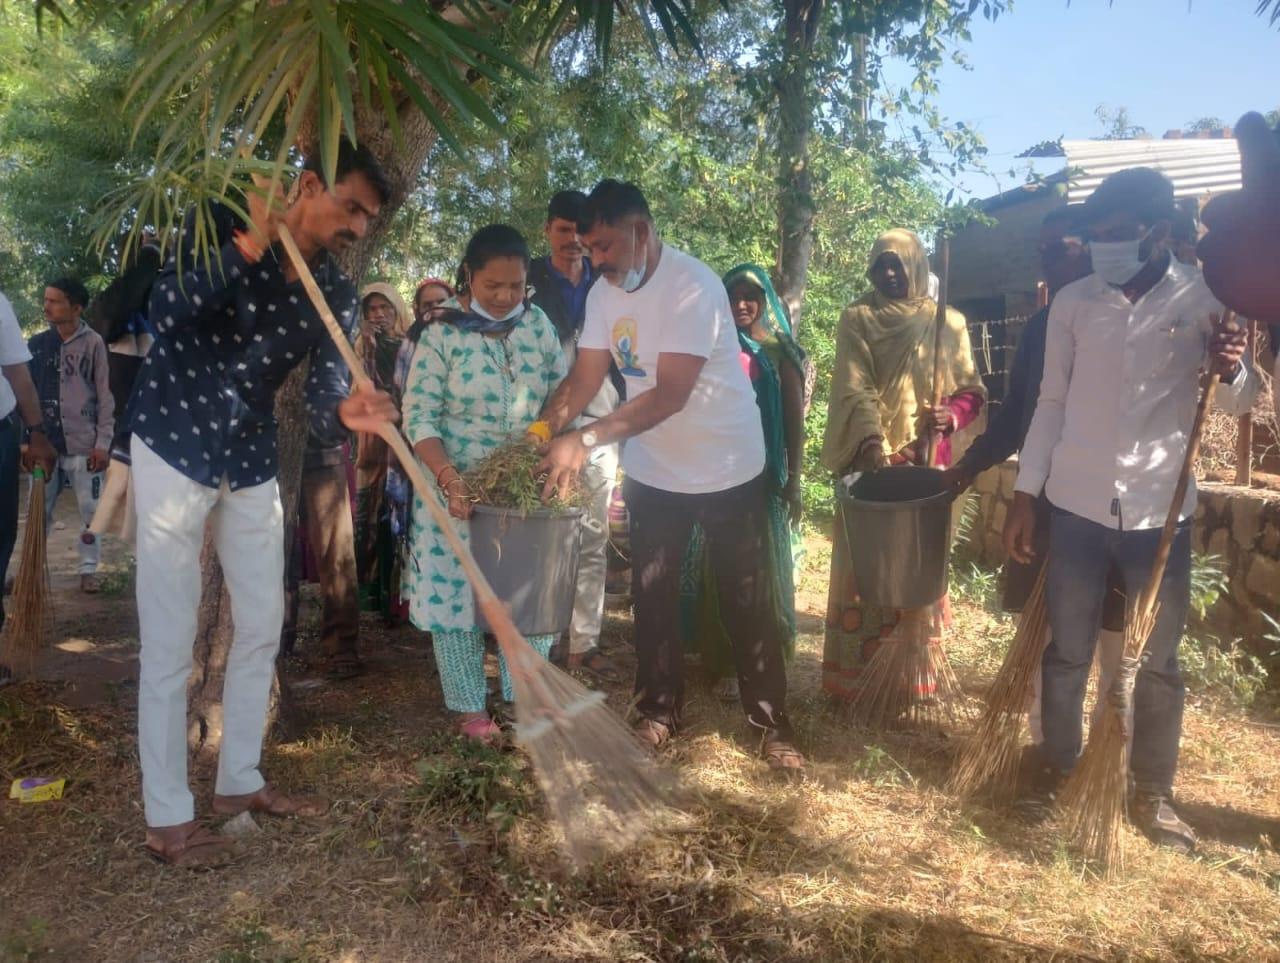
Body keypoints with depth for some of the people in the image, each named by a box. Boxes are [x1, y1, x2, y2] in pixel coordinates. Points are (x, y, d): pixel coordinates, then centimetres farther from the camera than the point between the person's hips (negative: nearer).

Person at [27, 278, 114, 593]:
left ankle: (89, 569, 15)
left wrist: (103, 442, -6)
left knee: (90, 511, 4)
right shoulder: (36, 344, 7)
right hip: (46, 442, 3)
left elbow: (105, 396, -3)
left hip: (83, 443, -3)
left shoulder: (93, 343, -3)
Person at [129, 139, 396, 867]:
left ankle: (239, 780, 27)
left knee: (262, 626, 10)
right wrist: (248, 245, -33)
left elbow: (323, 397, -11)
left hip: (252, 462, 6)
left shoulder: (337, 295, -2)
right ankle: (167, 816, 10)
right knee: (172, 640, -3)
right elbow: (167, 310, -27)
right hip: (173, 449, -5)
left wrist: (347, 413, -34)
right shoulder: (222, 225, -12)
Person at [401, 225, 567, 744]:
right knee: (457, 590, 5)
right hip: (459, 486, -3)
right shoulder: (443, 333, -11)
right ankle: (470, 707, 22)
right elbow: (419, 416, -13)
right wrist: (448, 478, -26)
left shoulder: (537, 322, 0)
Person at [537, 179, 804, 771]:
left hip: (726, 468, -5)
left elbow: (670, 395, -29)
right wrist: (542, 433, -21)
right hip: (652, 472, 6)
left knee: (746, 601, 4)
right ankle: (658, 710, 26)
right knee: (652, 594, 10)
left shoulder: (692, 286, -23)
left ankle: (771, 723, 17)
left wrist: (585, 440, -34)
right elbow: (585, 377, -4)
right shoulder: (604, 294, -1)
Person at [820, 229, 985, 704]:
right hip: (869, 458, -2)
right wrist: (872, 443, -28)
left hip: (926, 462, 2)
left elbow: (972, 390, 8)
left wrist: (951, 415, -16)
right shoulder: (857, 319, 1)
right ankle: (856, 674, 10)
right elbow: (855, 389, -11)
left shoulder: (949, 322, 8)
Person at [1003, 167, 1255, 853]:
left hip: (1160, 512, 0)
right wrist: (1024, 497, 3)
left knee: (1158, 661, 10)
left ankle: (1153, 793, 27)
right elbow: (1051, 403, 5)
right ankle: (1058, 770, 29)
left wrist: (1231, 370, -21)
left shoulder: (1202, 299, -3)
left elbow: (1239, 404, 4)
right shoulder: (1072, 302, 0)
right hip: (1075, 506, 1)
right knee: (1067, 651, 11)